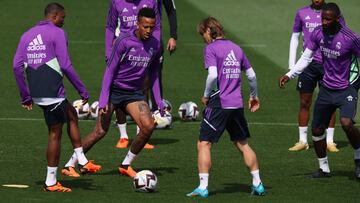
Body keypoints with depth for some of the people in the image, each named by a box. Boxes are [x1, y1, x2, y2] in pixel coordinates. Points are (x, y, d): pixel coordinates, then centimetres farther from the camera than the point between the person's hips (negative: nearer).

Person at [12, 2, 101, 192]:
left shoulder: (27, 35, 14)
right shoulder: (57, 33, -7)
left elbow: (17, 66, 10)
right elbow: (65, 65, -13)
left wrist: (25, 96, 15)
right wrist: (82, 90, -6)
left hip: (36, 92, 8)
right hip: (52, 91, -8)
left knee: (71, 115, 24)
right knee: (55, 134, 1)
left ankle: (82, 162, 23)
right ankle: (51, 182, 3)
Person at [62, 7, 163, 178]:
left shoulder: (155, 45, -2)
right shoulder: (123, 41, -18)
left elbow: (153, 72, 12)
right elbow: (110, 70, -14)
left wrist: (158, 100, 7)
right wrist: (103, 99, -19)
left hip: (134, 93, 4)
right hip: (114, 90, -4)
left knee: (149, 126, -16)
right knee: (100, 132, -10)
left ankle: (126, 165, 2)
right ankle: (71, 164, 6)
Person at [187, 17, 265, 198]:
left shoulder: (211, 49, -6)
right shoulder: (236, 48, 13)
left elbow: (213, 75, -19)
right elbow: (251, 75, 17)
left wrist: (206, 95, -4)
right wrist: (254, 96, 32)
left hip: (219, 103, -6)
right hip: (237, 104, 6)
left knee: (204, 144, -1)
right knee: (243, 144, 16)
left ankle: (203, 187, -8)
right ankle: (257, 184, 17)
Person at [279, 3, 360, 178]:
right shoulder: (317, 34, -5)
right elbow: (306, 58, 6)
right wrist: (289, 75, -3)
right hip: (327, 89, 6)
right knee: (316, 130, 8)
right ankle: (324, 169, 26)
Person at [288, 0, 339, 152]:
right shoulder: (302, 13, 6)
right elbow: (295, 38, 12)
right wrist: (291, 65, 6)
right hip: (307, 64, 1)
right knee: (304, 103, 3)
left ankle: (330, 141, 6)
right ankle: (302, 141, 10)